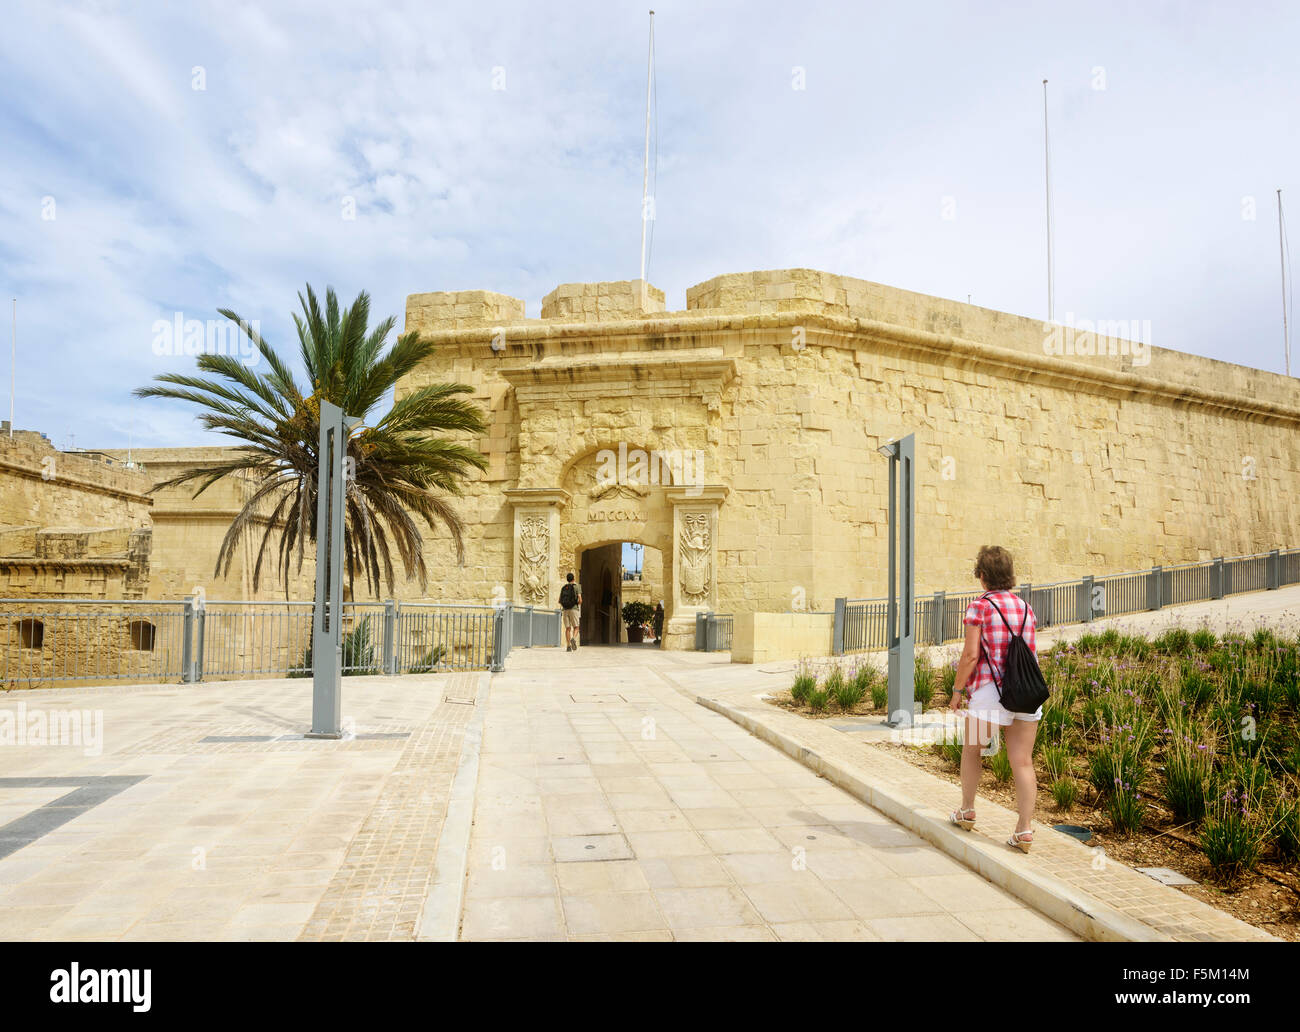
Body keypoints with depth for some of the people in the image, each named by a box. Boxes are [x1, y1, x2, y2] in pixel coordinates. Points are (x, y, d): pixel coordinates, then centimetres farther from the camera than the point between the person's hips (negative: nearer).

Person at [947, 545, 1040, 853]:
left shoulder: (979, 607, -7)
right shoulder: (1026, 608, 10)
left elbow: (971, 654, -12)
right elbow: (1032, 654, 13)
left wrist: (958, 689, -2)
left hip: (990, 689, -5)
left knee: (971, 749, 16)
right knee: (1023, 761, 5)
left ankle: (967, 812, 29)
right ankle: (1024, 830, 4)